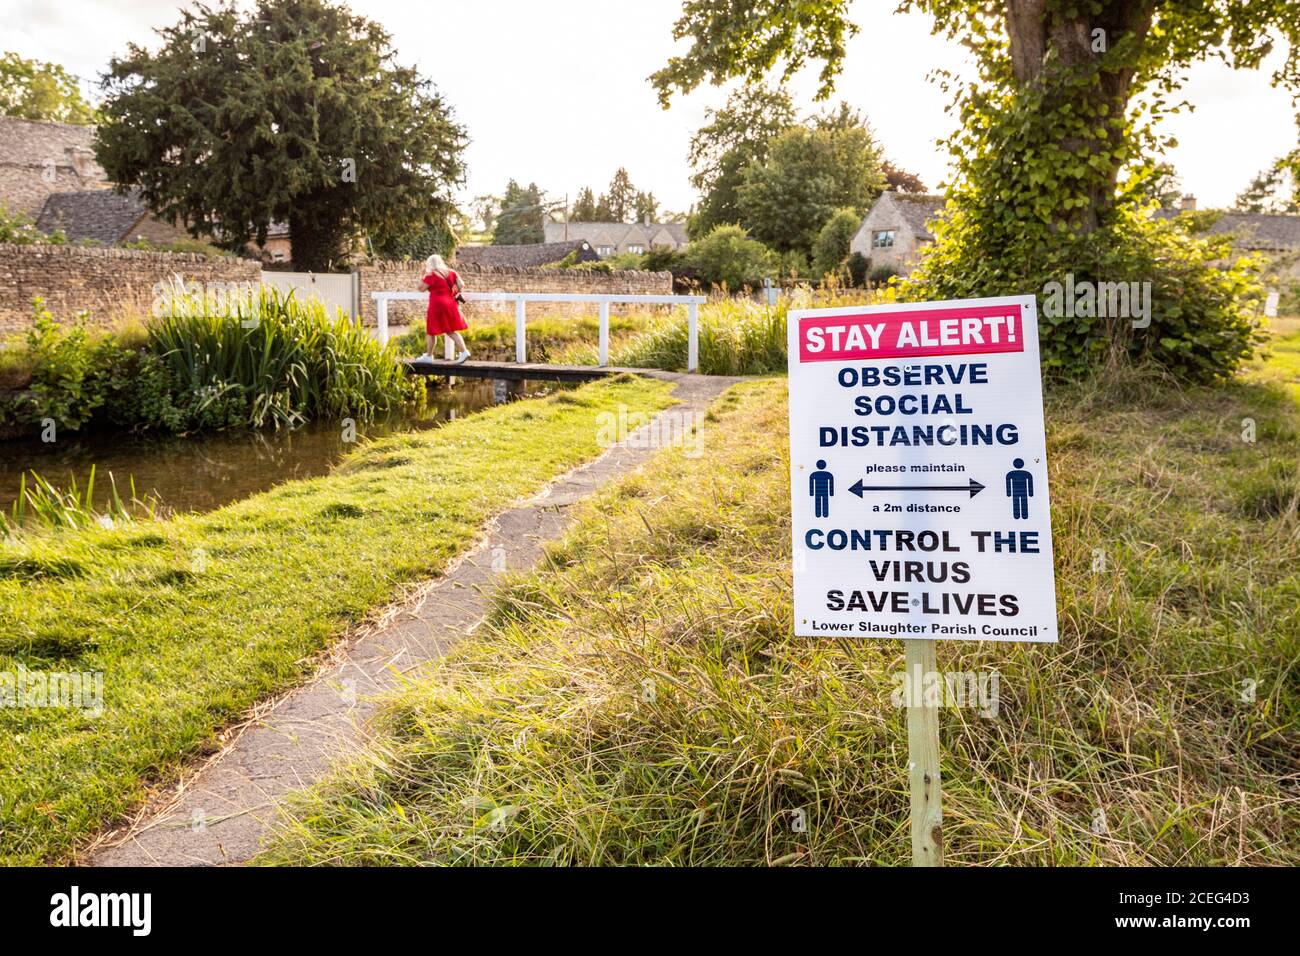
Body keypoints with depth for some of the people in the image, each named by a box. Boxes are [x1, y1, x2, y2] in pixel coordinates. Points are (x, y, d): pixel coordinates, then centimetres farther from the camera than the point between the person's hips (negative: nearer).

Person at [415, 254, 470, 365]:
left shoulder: (431, 275, -10)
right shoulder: (450, 273, 7)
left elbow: (421, 287, -5)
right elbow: (461, 285, 2)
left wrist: (423, 274, 2)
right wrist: (456, 294, 14)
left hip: (437, 306, -6)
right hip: (450, 305, 6)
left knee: (430, 332, 7)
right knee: (451, 331, 11)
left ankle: (428, 356, 13)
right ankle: (463, 351, -3)